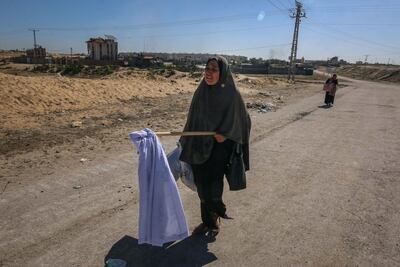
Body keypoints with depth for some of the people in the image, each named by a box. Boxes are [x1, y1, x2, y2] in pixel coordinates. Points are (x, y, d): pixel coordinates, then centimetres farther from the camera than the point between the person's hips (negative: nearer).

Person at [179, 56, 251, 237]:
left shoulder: (231, 94, -13)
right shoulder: (201, 91, -1)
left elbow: (242, 119, -5)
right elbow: (193, 119, 8)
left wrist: (225, 134, -19)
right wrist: (187, 145, 10)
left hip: (219, 148, -4)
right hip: (199, 147, 4)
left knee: (213, 186, 0)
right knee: (202, 186, 12)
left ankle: (214, 219, 30)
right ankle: (207, 220, 35)